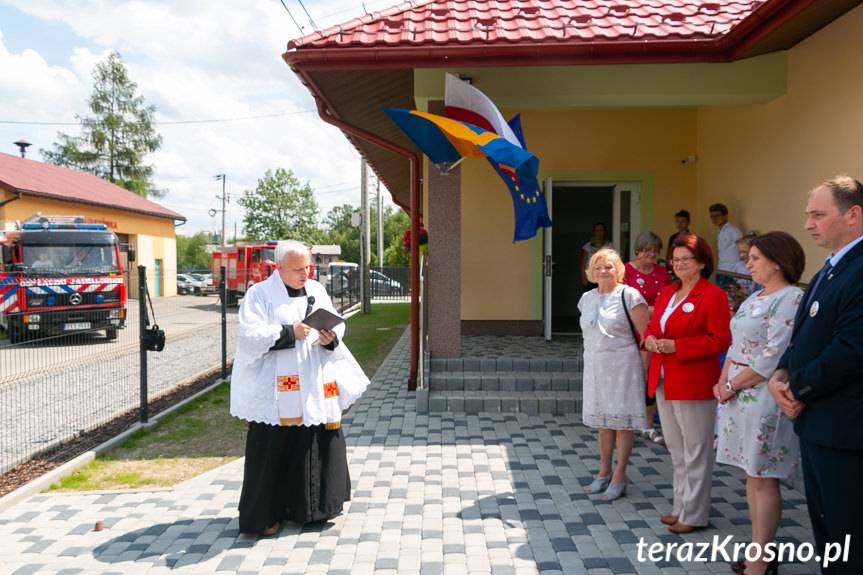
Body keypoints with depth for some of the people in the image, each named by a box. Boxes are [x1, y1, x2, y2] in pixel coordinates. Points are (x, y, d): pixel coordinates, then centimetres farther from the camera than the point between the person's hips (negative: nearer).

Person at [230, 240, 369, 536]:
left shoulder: (317, 291, 12)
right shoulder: (259, 294, -3)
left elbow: (337, 326, 12)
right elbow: (250, 334, -13)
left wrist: (331, 338, -11)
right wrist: (289, 332, -21)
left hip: (315, 388, 5)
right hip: (276, 390, -5)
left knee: (318, 445, 10)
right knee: (273, 451, 0)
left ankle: (309, 506, 27)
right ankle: (263, 514, 14)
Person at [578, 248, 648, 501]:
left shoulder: (629, 296, -9)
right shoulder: (587, 298, 9)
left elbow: (646, 335, -10)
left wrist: (644, 367, -13)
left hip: (622, 365, -6)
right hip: (595, 366, 6)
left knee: (622, 421, 3)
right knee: (602, 421, 14)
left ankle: (619, 476, 14)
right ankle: (604, 471, 27)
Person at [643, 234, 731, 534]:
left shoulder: (713, 295, -11)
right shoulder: (667, 293, 13)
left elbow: (720, 340, -16)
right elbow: (652, 326, 20)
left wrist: (676, 346, -20)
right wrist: (650, 338, -3)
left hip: (693, 384, -8)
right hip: (664, 382, 8)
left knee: (695, 451, 4)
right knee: (676, 450, 17)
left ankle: (694, 514, 17)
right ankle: (681, 506, 31)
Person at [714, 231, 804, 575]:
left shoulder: (790, 299, -13)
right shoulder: (754, 298, 15)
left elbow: (774, 357, -19)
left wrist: (733, 385, -13)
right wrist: (723, 381, 3)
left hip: (765, 398, -9)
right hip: (740, 396, 9)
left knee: (762, 479, -1)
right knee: (752, 475, 13)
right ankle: (760, 547, 23)